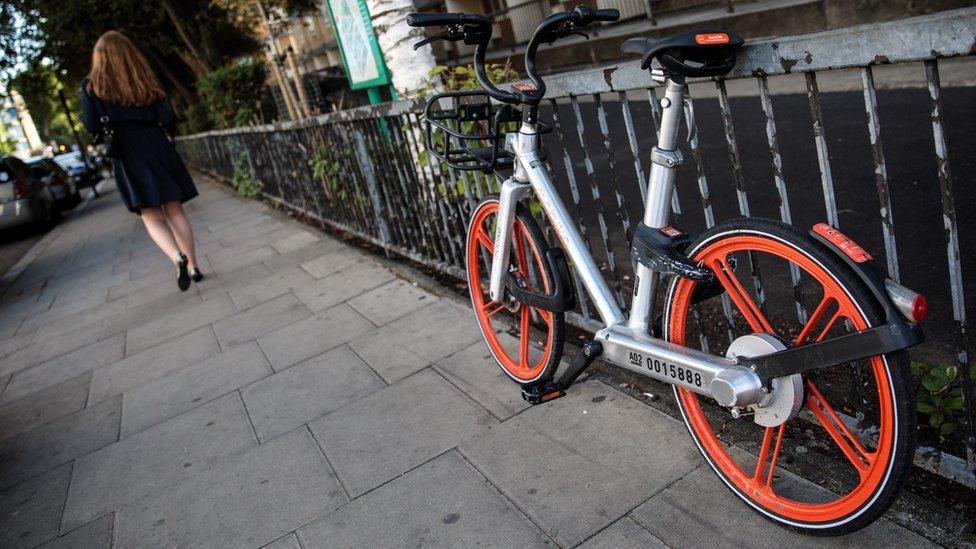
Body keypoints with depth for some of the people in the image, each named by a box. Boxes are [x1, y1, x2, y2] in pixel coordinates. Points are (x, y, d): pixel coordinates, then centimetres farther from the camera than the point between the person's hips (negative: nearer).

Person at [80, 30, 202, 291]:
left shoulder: (92, 85, 3)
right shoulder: (145, 80, 9)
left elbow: (91, 126, -2)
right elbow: (167, 119, 1)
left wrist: (109, 131, 19)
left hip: (127, 154, -2)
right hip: (157, 146, 2)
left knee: (151, 216, -1)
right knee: (174, 210, 6)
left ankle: (178, 258, -26)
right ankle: (193, 266, 5)